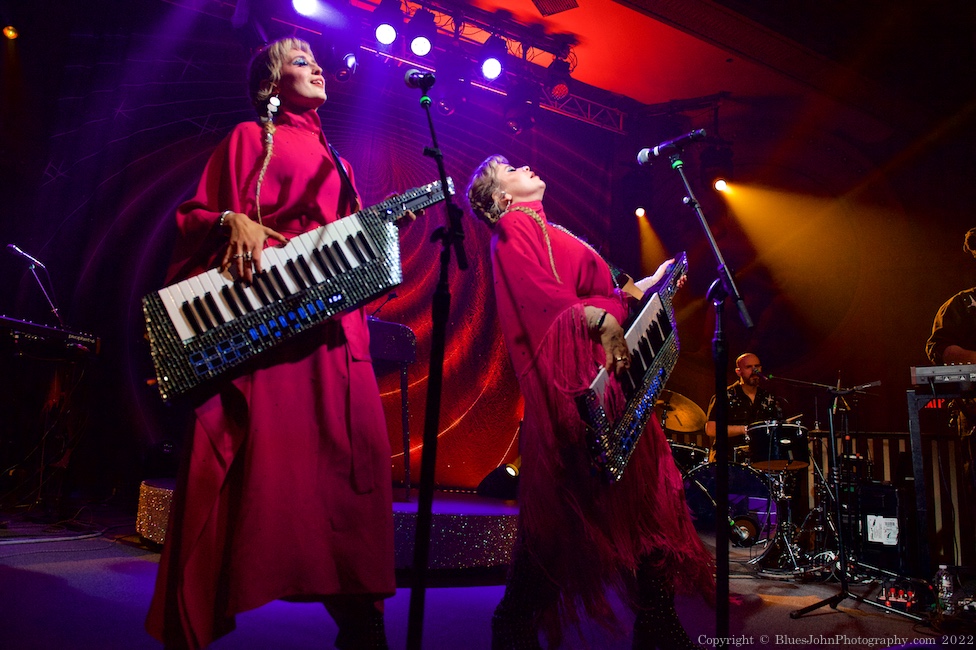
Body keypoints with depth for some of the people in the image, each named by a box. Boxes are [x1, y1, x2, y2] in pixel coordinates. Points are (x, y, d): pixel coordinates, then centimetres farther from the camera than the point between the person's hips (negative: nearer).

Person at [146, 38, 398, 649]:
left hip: (332, 317, 6)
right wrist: (234, 220, -15)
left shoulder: (336, 161, 29)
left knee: (355, 449, -5)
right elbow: (196, 214, 5)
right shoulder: (251, 138, 12)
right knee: (258, 448, -11)